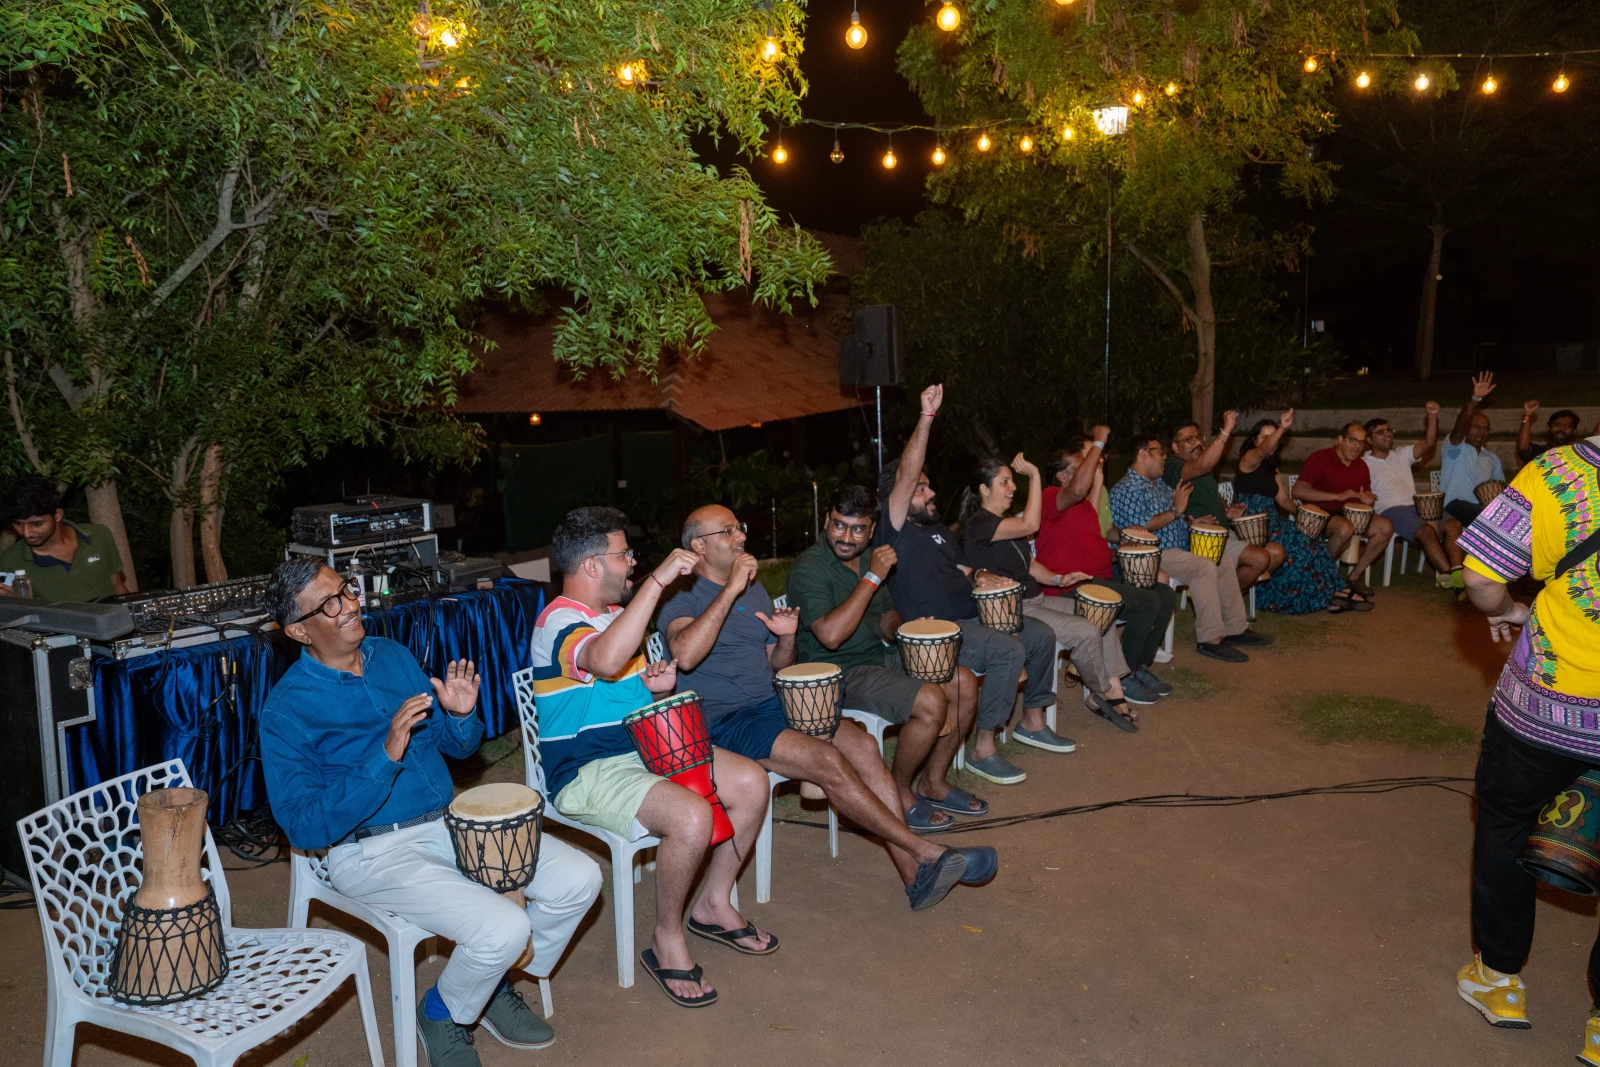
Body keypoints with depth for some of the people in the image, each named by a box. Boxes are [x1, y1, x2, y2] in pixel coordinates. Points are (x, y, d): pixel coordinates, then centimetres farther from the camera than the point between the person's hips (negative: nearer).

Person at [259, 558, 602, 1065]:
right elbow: (305, 828, -17)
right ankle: (442, 1013, 8)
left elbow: (457, 747, 15)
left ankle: (496, 986, 17)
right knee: (503, 928, -26)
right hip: (373, 851, -6)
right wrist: (386, 757, -27)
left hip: (449, 821, 6)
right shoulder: (286, 709, -11)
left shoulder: (393, 655, 7)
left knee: (580, 880, -7)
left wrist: (460, 716, -9)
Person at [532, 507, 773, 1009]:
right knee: (691, 816, -31)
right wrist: (657, 580, -36)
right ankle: (666, 940, -7)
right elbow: (605, 660, -41)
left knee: (751, 783, -5)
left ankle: (714, 903, 13)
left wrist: (659, 685, 2)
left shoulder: (616, 613, 15)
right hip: (588, 772, -9)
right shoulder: (559, 622, -17)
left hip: (646, 748, 9)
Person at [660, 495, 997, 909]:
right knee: (827, 760, -26)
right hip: (724, 721, -7)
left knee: (862, 745, -17)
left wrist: (787, 638, -1)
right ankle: (927, 853, -18)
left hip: (772, 704, 7)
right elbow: (685, 655, -28)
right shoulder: (683, 602, -4)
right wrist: (731, 590, -23)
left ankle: (915, 873, -19)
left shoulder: (755, 589, 18)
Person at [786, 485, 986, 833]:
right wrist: (872, 579, -25)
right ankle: (899, 796, -3)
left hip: (881, 657, 9)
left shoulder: (867, 560, 10)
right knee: (931, 702, -25)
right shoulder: (809, 567, -16)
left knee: (964, 683, -1)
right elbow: (830, 635, -29)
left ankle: (934, 783, 13)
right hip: (839, 673, -9)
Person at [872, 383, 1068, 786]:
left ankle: (1032, 721, 23)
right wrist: (927, 416, -30)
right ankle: (982, 750, -18)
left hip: (970, 616, 9)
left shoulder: (937, 528, 17)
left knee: (1040, 635, 6)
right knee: (1009, 650, -27)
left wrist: (978, 574, 1)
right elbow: (905, 474, -23)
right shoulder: (894, 531, -11)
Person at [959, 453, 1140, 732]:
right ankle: (1101, 695, 4)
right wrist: (1034, 475, -22)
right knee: (1086, 632, -20)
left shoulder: (1006, 521, 16)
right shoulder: (978, 524, -16)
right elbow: (1031, 525, -27)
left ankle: (1114, 692, 1)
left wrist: (1057, 579, 2)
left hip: (1036, 600, 10)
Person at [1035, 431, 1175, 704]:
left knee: (1166, 595, 4)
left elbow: (1105, 531, 34)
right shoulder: (1052, 498, -11)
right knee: (1147, 602, -21)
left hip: (1101, 579, 10)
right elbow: (1078, 489, -34)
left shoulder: (1087, 500, 19)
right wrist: (1098, 443, -27)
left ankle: (1141, 666, 13)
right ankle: (1122, 677, -7)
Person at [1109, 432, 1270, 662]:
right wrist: (1175, 511, -20)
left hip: (1181, 549, 10)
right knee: (1205, 567, -27)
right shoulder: (1126, 489, -12)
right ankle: (1209, 639, -24)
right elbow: (1139, 528, -23)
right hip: (1154, 555, -10)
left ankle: (1236, 628, 10)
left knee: (1224, 565, 3)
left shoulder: (1159, 484, 19)